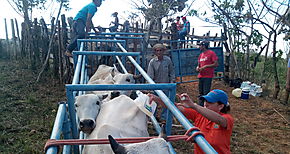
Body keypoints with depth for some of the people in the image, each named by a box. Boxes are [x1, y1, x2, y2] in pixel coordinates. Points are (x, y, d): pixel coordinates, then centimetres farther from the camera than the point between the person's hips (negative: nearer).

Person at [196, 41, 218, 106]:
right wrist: (197, 68, 2)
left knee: (206, 93, -9)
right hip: (200, 76, 7)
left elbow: (216, 64, -10)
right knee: (201, 93, 9)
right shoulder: (200, 55, 16)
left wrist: (206, 66, -15)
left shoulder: (211, 53, -5)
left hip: (208, 76, -7)